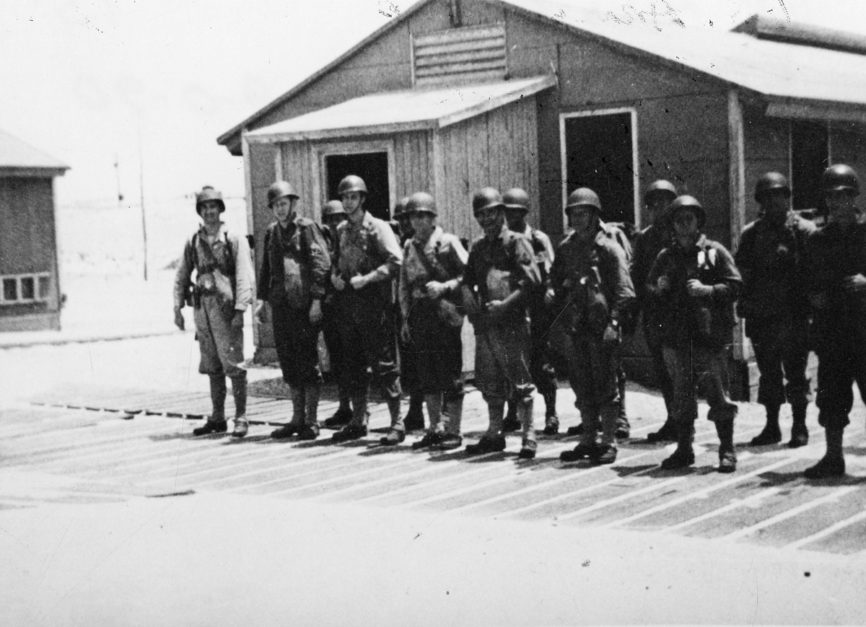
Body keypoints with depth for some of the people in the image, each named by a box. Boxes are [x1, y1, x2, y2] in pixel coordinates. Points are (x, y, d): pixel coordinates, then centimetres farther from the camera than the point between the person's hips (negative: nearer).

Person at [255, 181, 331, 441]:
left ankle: (311, 421, 4)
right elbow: (266, 268, 21)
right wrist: (262, 299, 14)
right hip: (281, 305, 6)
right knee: (289, 363, 10)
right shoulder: (271, 232, 15)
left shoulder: (307, 228, -5)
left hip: (304, 305, -6)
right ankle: (297, 418, 18)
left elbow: (321, 264, -10)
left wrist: (316, 300, -16)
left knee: (307, 362, -2)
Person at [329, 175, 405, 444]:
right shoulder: (340, 231, 14)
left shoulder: (377, 227, -6)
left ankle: (397, 423, 0)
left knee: (383, 364, -5)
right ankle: (358, 421, 20)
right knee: (353, 365, 11)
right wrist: (334, 276, 4)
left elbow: (396, 261, -14)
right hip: (348, 304, 6)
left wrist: (367, 278, -18)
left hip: (374, 303, -6)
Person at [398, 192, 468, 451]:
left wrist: (444, 286, -18)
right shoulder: (409, 246, 12)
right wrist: (405, 318, 13)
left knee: (450, 374, -2)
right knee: (427, 376, 10)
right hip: (419, 317, 6)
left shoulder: (448, 242, -4)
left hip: (445, 314, -6)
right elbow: (404, 284, 17)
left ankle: (453, 430, 4)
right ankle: (435, 428, 19)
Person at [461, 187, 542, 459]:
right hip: (484, 323, 6)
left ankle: (529, 436, 0)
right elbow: (468, 280, 18)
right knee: (490, 381, 11)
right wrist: (470, 301, -2)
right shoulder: (478, 247, 17)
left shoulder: (515, 242, -2)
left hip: (511, 322, -6)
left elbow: (532, 279, -11)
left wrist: (506, 304, -17)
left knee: (520, 380, -5)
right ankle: (494, 433, 21)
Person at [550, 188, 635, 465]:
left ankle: (609, 443, 5)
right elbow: (556, 281, 21)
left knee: (606, 386, -1)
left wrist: (613, 322, -19)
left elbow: (624, 291, -11)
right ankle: (588, 440, 21)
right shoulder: (565, 249, 11)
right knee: (582, 386, 11)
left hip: (602, 327, -6)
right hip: (576, 327, 6)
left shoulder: (608, 248, -6)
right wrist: (552, 293, -2)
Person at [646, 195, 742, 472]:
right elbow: (649, 288, 21)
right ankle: (684, 448, 17)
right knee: (681, 394, 8)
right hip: (675, 335, 4)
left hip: (708, 332, -4)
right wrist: (657, 289, -1)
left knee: (717, 392, -5)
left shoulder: (714, 252, 3)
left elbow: (735, 286, -1)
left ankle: (727, 450, 3)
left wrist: (707, 290, -14)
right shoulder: (666, 256, 14)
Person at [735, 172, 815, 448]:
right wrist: (746, 303, -1)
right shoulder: (751, 233, 10)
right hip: (761, 314, 4)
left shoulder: (803, 230, -2)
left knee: (795, 371, 0)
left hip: (794, 314, -4)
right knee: (768, 373, 11)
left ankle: (799, 427, 10)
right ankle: (772, 426, 20)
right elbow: (740, 269, 10)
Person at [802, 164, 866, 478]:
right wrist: (813, 296, -2)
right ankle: (833, 457, 14)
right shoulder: (817, 239, 12)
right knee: (831, 395, 5)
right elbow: (808, 281, 17)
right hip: (830, 330, 3)